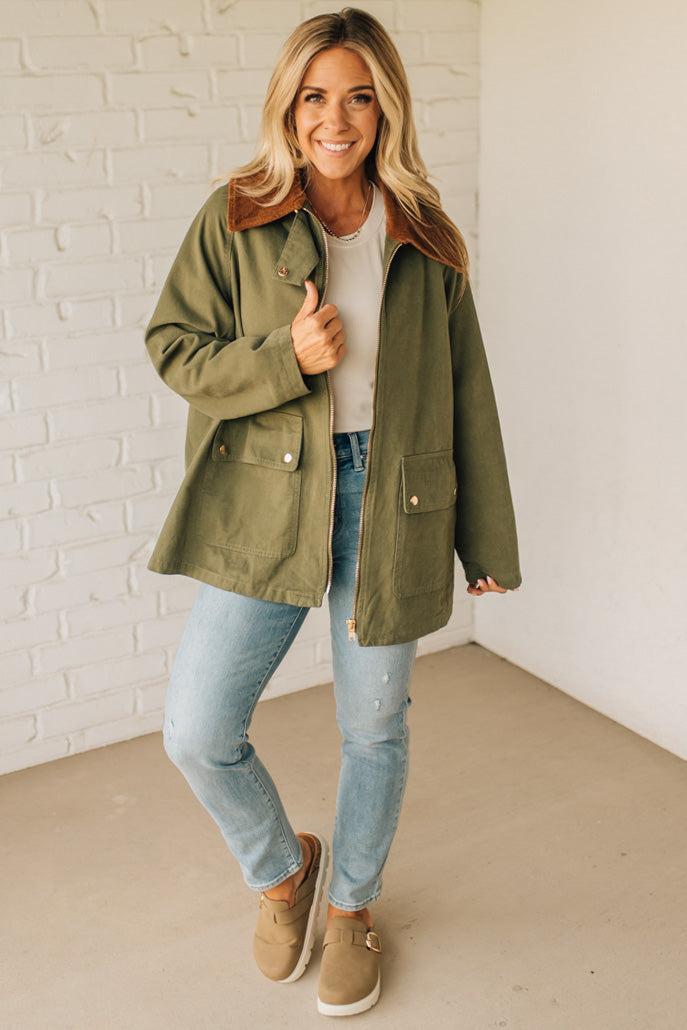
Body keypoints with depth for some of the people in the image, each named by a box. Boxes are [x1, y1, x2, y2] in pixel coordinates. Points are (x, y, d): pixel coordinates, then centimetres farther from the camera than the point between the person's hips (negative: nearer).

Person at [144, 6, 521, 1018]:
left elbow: (467, 394, 6)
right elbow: (173, 347, 1)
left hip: (392, 505, 1)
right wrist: (285, 359, -18)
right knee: (197, 730, -4)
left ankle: (350, 905, 40)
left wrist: (489, 542, 7)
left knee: (374, 728, 12)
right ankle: (283, 867, 28)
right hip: (267, 501, 0)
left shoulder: (422, 237, 3)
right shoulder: (236, 218, -1)